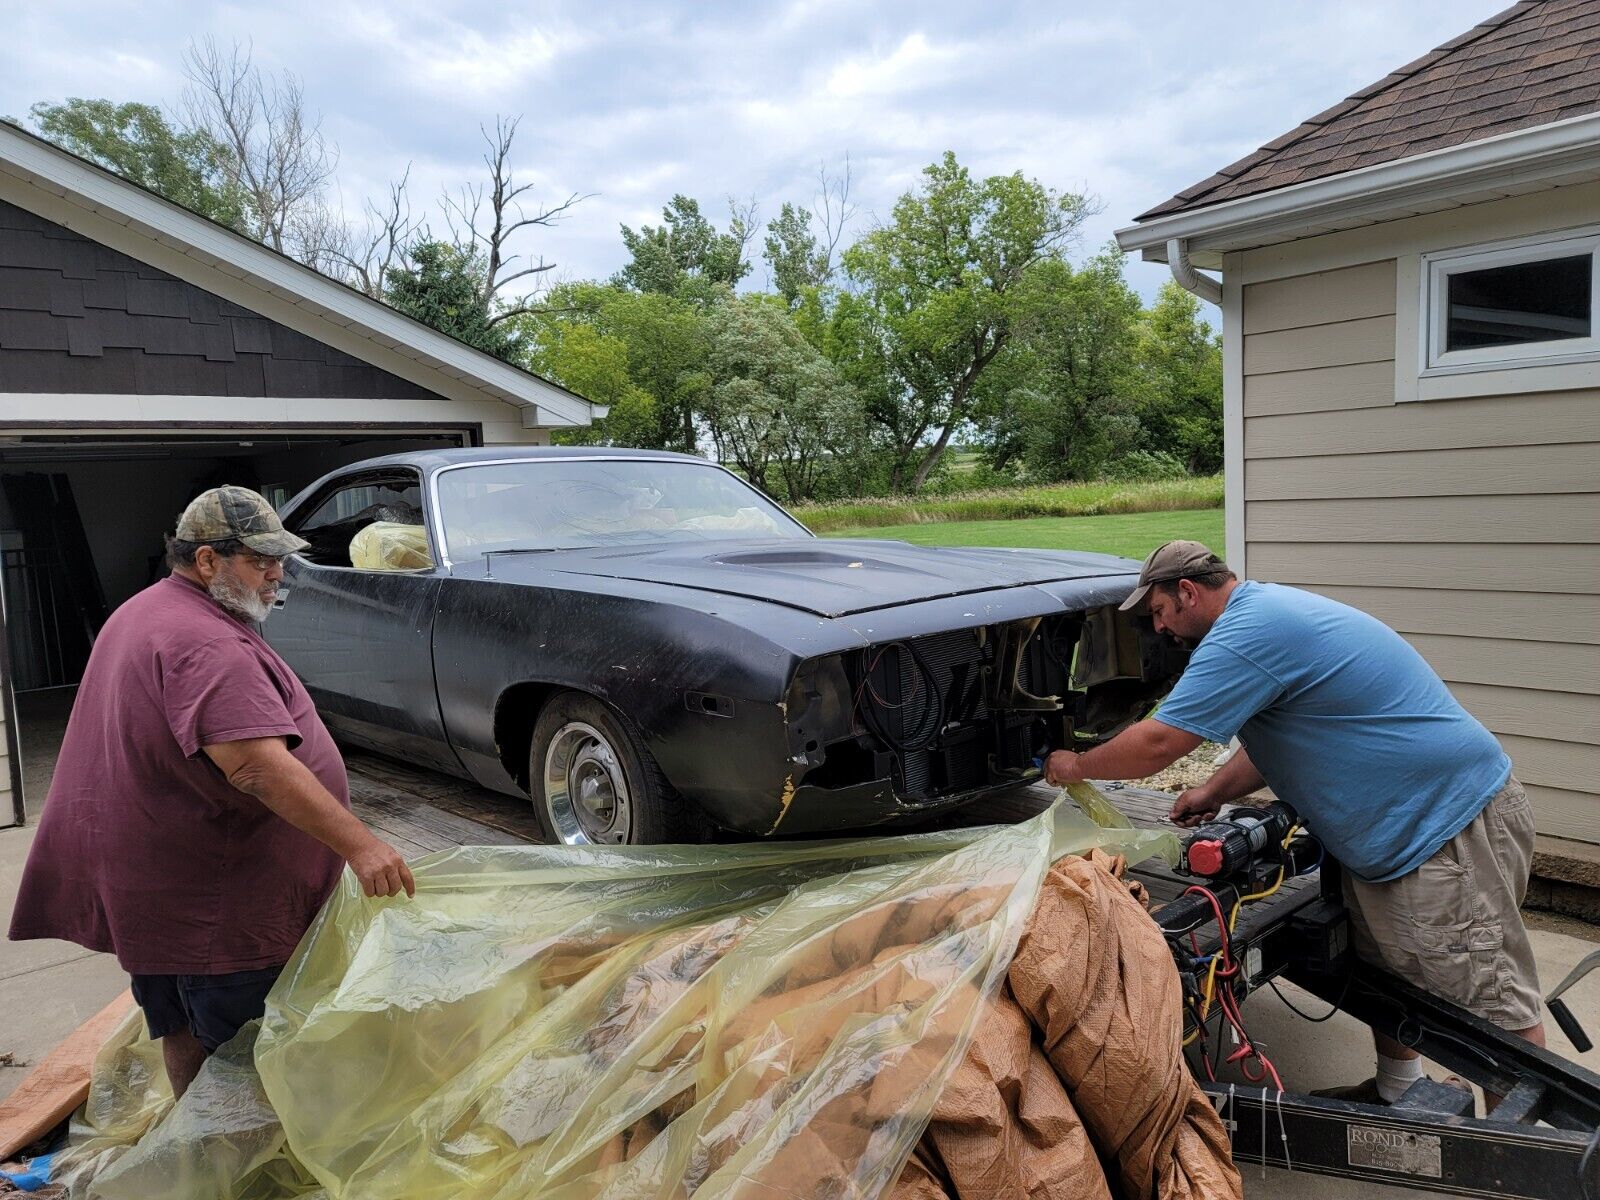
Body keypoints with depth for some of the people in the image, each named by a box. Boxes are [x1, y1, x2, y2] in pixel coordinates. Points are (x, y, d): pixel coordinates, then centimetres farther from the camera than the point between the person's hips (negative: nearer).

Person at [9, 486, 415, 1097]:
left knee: (186, 1029, 22)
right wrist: (360, 845, -38)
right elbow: (259, 767, -36)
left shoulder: (144, 612, 12)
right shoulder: (204, 645, -25)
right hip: (207, 899, -11)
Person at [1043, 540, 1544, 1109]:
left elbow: (1157, 744, -21)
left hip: (1452, 831, -11)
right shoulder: (1267, 610, 12)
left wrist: (1075, 766, -5)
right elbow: (1273, 738, 22)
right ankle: (1394, 1095, 37)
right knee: (1383, 969, 22)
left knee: (1492, 1006, -3)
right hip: (1392, 831, 11)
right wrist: (1213, 793, 13)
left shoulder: (1245, 635, -22)